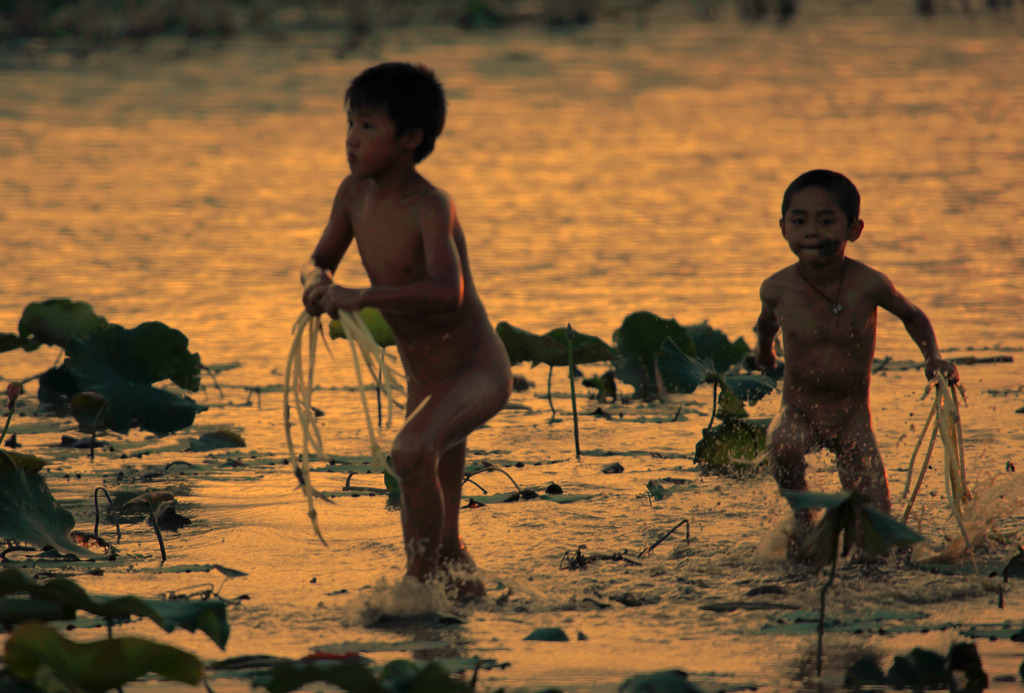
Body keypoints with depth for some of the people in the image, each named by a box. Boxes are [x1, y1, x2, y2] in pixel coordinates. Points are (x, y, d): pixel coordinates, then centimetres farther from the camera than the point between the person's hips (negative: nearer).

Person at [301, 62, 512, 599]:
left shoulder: (431, 208, -25)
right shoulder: (355, 193, -3)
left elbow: (447, 291, -41)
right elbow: (318, 262, 10)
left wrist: (361, 296, -47)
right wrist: (317, 282, -14)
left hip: (477, 371, -8)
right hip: (424, 378, 8)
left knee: (411, 451, -34)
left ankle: (420, 583, -24)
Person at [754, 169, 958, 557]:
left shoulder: (869, 285, -18)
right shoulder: (778, 289, -14)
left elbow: (912, 316, 4)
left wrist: (933, 359, -9)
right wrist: (764, 356, 28)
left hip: (852, 417, 0)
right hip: (799, 411, 0)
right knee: (783, 445, -35)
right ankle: (801, 515, -6)